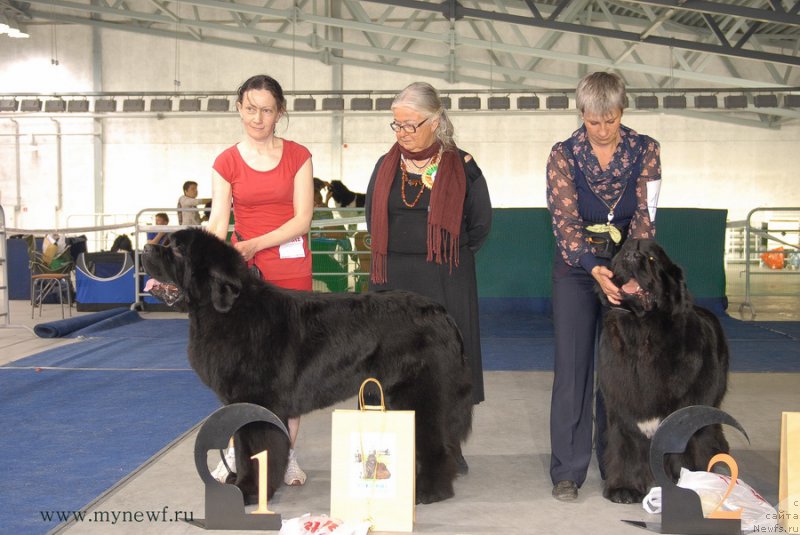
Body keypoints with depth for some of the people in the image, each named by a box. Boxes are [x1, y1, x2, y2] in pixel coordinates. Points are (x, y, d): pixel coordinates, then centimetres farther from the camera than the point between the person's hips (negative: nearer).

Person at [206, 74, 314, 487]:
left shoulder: (297, 156, 1)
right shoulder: (227, 162, 2)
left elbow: (302, 219, -6)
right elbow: (218, 224, -5)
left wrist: (255, 244, -18)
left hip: (290, 270, 0)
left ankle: (287, 455, 14)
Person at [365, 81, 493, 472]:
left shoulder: (460, 167, -1)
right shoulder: (386, 166, 8)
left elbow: (480, 223, 7)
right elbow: (373, 218, 18)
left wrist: (448, 258, 9)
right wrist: (397, 256, 12)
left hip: (445, 283, -3)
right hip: (394, 279, 3)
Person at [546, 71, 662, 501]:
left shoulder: (645, 151, -5)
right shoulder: (563, 155, -9)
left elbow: (644, 216, -11)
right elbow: (565, 220, -15)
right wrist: (595, 268, -29)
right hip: (576, 268, -1)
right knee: (573, 366, -2)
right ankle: (567, 470, 5)